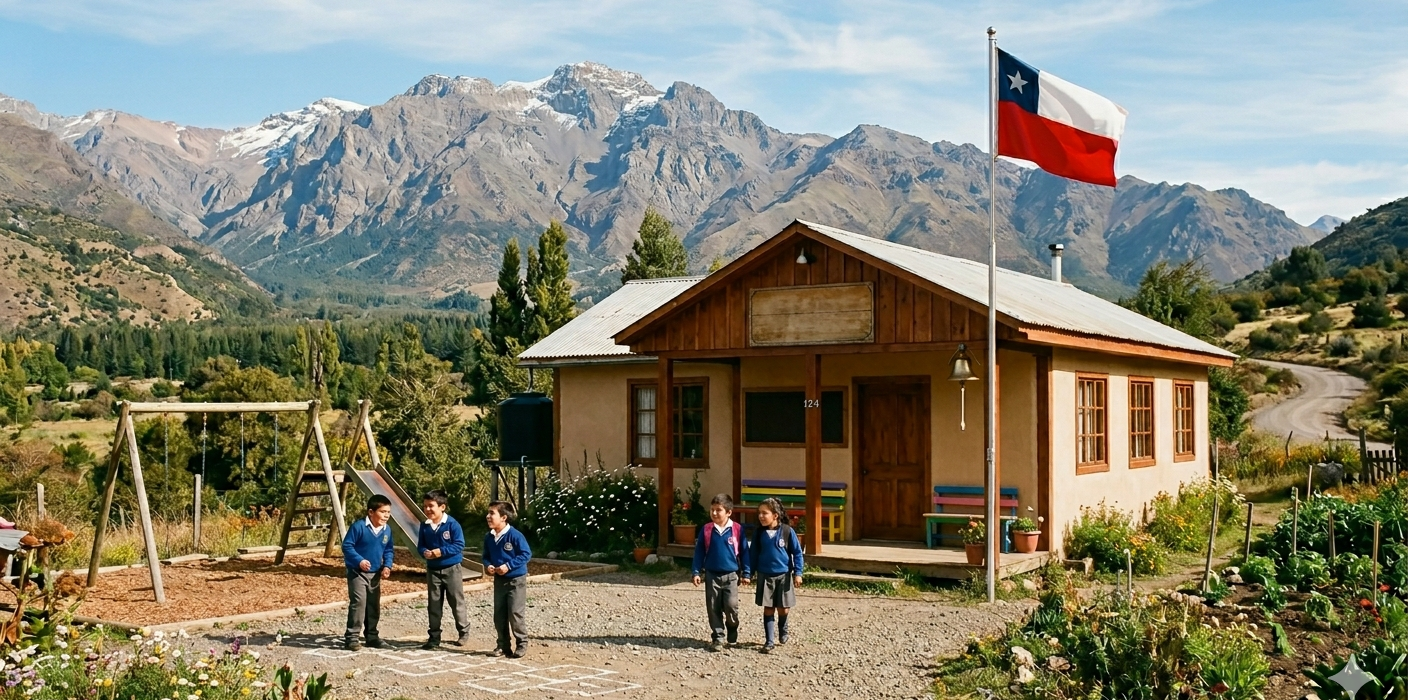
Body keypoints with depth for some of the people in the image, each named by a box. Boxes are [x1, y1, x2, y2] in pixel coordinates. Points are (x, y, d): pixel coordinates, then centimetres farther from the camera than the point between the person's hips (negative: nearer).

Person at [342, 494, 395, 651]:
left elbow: (388, 550, 12)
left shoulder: (387, 530, 1)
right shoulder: (359, 526, -18)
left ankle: (372, 636, 23)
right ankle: (352, 637, -8)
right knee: (358, 603, -15)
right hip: (357, 572, -7)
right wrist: (359, 560, -27)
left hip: (375, 573, 7)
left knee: (374, 605, 12)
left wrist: (387, 566, -4)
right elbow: (347, 545, -15)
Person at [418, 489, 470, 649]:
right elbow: (420, 545, 7)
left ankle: (463, 632, 20)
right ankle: (434, 637, 16)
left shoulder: (452, 524, -14)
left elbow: (459, 545, -15)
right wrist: (424, 552, -16)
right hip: (432, 570, 4)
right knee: (433, 605, 9)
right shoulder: (425, 525, 0)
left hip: (452, 569, -4)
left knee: (457, 603, 5)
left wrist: (442, 551, -24)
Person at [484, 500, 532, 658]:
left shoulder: (515, 535, -19)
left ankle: (522, 644, 8)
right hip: (499, 580, 6)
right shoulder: (489, 537, 1)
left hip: (516, 580, -6)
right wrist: (487, 565, -9)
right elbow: (486, 555, 14)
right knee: (499, 615, 9)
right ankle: (503, 645, 20)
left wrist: (508, 565, -22)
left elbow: (526, 554, -16)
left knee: (515, 614, -5)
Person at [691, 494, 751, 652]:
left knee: (731, 606, -7)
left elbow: (744, 551, 1)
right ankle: (717, 638, 14)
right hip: (711, 575, 2)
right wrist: (697, 572, -1)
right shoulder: (706, 530, -2)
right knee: (714, 608, 4)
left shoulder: (737, 529, -5)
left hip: (731, 575, -2)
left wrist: (746, 573, 2)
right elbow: (699, 552, 3)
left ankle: (732, 633, 19)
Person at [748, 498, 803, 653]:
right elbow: (753, 553, 6)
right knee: (768, 609, 3)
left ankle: (783, 631, 37)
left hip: (783, 575, -1)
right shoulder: (759, 533, -3)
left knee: (782, 609, 8)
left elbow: (797, 552, -4)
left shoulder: (787, 531, -10)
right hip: (765, 576, 1)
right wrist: (750, 572, 6)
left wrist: (797, 573, -8)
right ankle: (769, 641, 9)